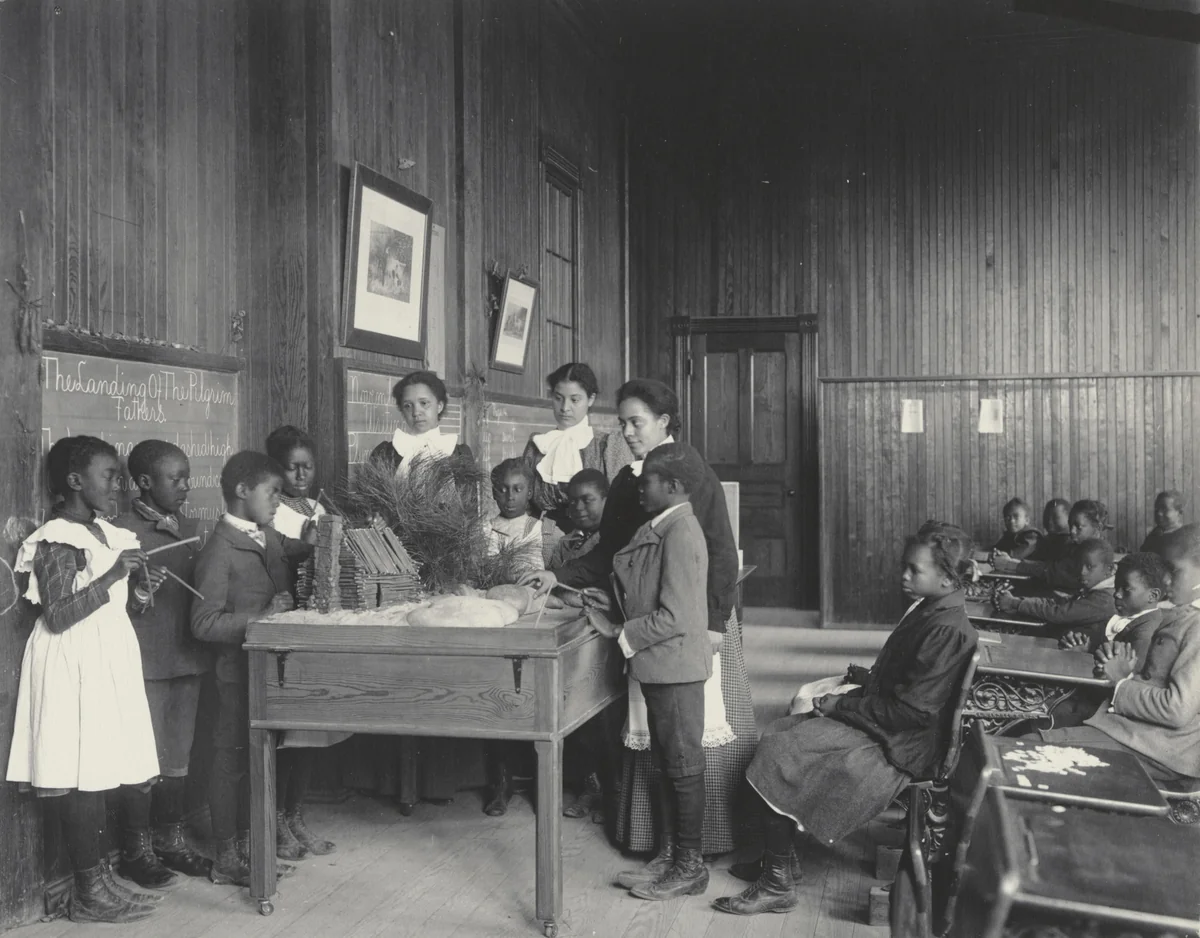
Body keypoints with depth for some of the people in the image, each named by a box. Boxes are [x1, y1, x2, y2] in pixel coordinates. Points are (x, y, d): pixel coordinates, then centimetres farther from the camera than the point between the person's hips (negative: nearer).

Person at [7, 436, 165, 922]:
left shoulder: (107, 535, 13)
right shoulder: (57, 541, -12)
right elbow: (57, 617, -18)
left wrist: (140, 590, 1)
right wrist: (112, 576, -21)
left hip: (111, 662, 8)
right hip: (74, 667, -8)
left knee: (106, 772, 9)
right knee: (83, 779, -3)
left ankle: (98, 880, 18)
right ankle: (89, 892, 6)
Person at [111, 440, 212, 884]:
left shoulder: (187, 527, 12)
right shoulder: (124, 530, -9)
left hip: (187, 657, 7)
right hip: (146, 661, -6)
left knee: (179, 756, 14)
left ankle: (170, 839, 26)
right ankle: (136, 850, 15)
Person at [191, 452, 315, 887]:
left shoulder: (271, 539, 7)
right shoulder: (220, 550, -16)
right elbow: (204, 623, -19)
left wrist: (309, 545, 4)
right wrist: (262, 617, -25)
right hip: (240, 671, -8)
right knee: (232, 758, 3)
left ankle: (248, 847, 30)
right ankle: (226, 860, 14)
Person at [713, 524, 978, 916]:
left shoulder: (948, 630, -22)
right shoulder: (928, 610, 9)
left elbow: (910, 710, -24)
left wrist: (840, 705, -15)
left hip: (898, 747, -10)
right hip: (882, 725, 10)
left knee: (780, 753, -14)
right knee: (780, 734, 5)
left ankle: (778, 883, -2)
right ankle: (776, 859, 10)